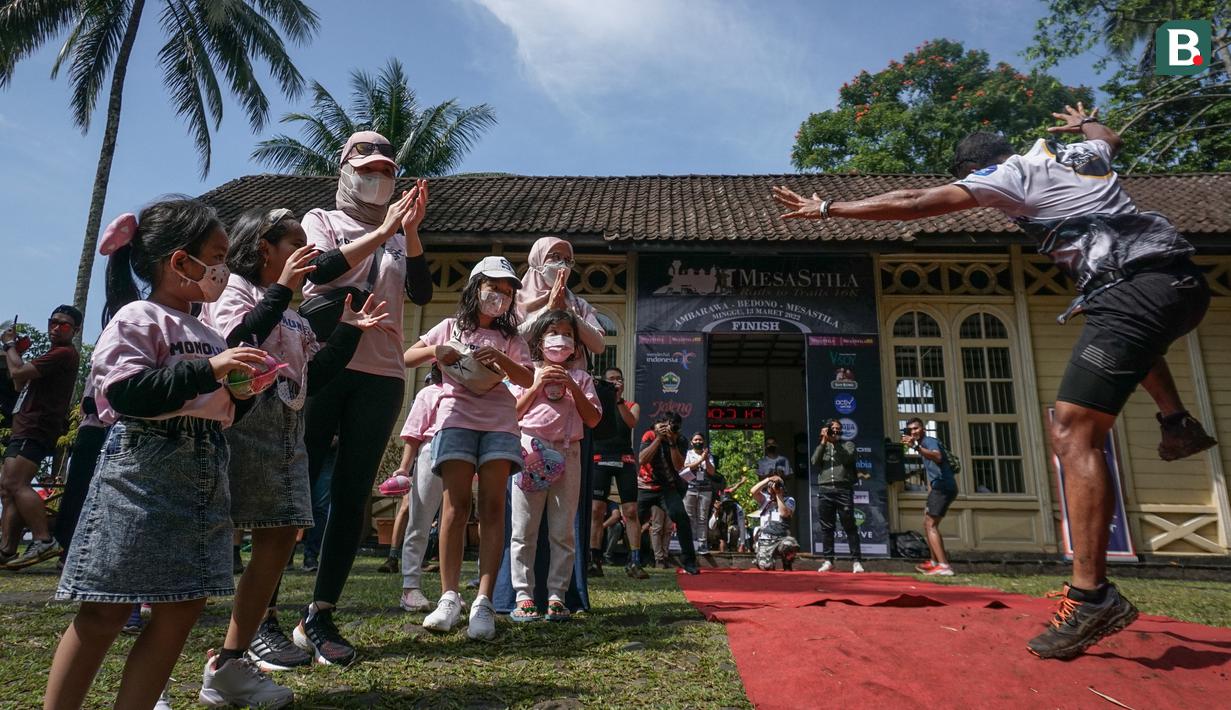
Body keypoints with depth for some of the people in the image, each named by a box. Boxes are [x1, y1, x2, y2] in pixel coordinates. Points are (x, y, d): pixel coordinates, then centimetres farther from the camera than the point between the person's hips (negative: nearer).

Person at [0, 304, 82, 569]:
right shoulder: (55, 356, 25)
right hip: (26, 428, 11)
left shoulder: (64, 353, -9)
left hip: (35, 429, -11)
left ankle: (44, 540, -28)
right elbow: (22, 383, 27)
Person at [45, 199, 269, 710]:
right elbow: (125, 393, -21)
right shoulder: (138, 318, -7)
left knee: (183, 607, 9)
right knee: (107, 609, 0)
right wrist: (208, 369, -24)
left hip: (203, 478, 8)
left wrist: (244, 387, 7)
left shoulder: (204, 331, 16)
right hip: (143, 473, -8)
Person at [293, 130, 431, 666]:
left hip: (380, 376, 3)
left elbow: (421, 293, 1)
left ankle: (320, 616, 11)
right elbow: (323, 269, -10)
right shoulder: (321, 221, 11)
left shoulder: (398, 238, 17)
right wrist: (382, 232, -13)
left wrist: (410, 232, -9)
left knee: (352, 497, 2)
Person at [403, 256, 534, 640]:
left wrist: (500, 359, -11)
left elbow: (528, 379, 6)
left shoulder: (510, 338, 19)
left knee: (492, 507, -8)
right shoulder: (452, 327, 17)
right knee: (456, 504, -10)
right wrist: (435, 350, -6)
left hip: (499, 421, 1)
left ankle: (484, 601, -10)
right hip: (457, 416, -1)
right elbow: (407, 358, 14)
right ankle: (449, 597, -7)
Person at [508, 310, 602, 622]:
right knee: (524, 529, -2)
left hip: (567, 453, 1)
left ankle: (556, 595, 9)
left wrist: (573, 388, -5)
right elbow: (512, 415, 5)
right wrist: (536, 386, -3)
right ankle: (523, 596, 4)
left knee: (563, 531, 2)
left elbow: (593, 419, 5)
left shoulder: (580, 377, 14)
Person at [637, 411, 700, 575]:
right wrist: (659, 438, -23)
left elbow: (679, 466, -15)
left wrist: (672, 443, -23)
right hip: (645, 488, 0)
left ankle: (688, 561, -11)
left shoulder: (679, 440, -3)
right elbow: (642, 459, -21)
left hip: (667, 488, 1)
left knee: (681, 517, -19)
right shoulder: (649, 436, -7)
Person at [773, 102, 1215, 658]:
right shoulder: (1084, 152, 22)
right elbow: (1108, 137, 48)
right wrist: (1084, 120, 69)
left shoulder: (1007, 174, 1)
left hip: (1130, 290, -9)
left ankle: (1092, 597, -15)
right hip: (1185, 282, 9)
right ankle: (1179, 424, 34)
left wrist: (826, 208, -3)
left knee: (1073, 433, -13)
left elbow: (912, 204, -7)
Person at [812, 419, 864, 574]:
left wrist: (834, 442, -7)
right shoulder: (821, 446, 20)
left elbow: (847, 458, -7)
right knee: (826, 527, 2)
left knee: (850, 526, -3)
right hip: (826, 490, 2)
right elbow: (814, 463, 2)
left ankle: (857, 561, -2)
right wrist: (823, 442, -1)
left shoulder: (848, 444, 14)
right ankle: (828, 560, 5)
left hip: (844, 490, -2)